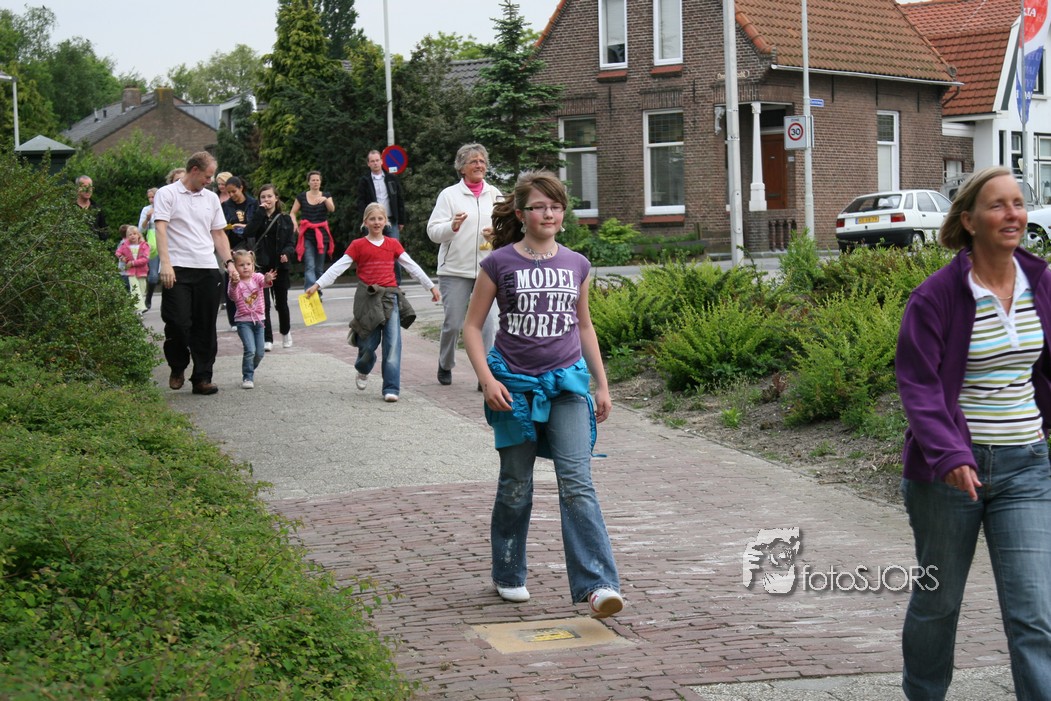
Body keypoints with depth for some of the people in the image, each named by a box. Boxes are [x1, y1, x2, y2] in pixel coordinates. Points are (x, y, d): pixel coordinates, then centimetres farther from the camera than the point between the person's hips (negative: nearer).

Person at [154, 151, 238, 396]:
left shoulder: (211, 198, 18)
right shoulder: (167, 194, 1)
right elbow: (161, 229, -8)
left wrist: (229, 262, 9)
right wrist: (165, 264, -19)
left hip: (208, 270, 5)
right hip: (178, 269, -5)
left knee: (205, 327, 3)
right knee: (178, 323, -8)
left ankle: (202, 378, 9)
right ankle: (178, 368, 15)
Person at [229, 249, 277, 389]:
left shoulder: (257, 277, -3)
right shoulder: (235, 282, -7)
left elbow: (263, 282, -24)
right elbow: (234, 297, -22)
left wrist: (268, 280, -49)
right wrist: (234, 285, -41)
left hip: (258, 320, 3)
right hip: (243, 321, -3)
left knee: (260, 352, 8)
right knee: (250, 350, -17)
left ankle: (250, 370, 33)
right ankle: (247, 377, -5)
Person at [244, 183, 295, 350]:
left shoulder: (284, 219, 5)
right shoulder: (258, 218, 4)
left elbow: (290, 243, 4)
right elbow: (248, 233, -16)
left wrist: (287, 253, -18)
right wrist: (261, 212, -16)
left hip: (280, 266, 1)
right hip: (261, 265, -1)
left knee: (281, 303, 11)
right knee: (263, 303, -8)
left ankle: (286, 332, 34)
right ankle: (267, 339, -4)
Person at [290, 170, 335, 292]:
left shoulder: (326, 196, 8)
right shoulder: (301, 197, 6)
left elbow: (332, 209, -9)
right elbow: (292, 213, 10)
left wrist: (325, 199, -28)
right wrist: (295, 223, -10)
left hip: (322, 234, 2)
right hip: (307, 235, -2)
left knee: (319, 268, 8)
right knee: (309, 267, -15)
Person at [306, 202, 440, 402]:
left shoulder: (393, 244, 10)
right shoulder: (358, 245, 4)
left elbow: (412, 266, 15)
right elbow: (338, 267, -1)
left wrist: (431, 286, 15)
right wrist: (317, 285, -10)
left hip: (390, 296, 2)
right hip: (368, 298, -2)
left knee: (393, 343, -8)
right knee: (368, 343, 0)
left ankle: (391, 388, -6)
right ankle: (363, 371, 34)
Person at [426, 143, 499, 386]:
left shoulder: (494, 194, 11)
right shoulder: (449, 194, 1)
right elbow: (433, 231, -4)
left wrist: (497, 232, -4)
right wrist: (452, 226, -24)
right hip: (455, 270, -2)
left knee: (487, 323, -8)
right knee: (453, 323, 1)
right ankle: (445, 366, 25)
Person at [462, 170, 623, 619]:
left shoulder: (576, 265, 6)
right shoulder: (500, 264, -4)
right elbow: (472, 327, 0)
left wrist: (601, 384, 15)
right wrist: (487, 379, -12)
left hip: (566, 383, 2)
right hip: (515, 384, -1)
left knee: (577, 484, -10)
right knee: (516, 488, 9)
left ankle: (597, 585, -16)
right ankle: (508, 576, 27)